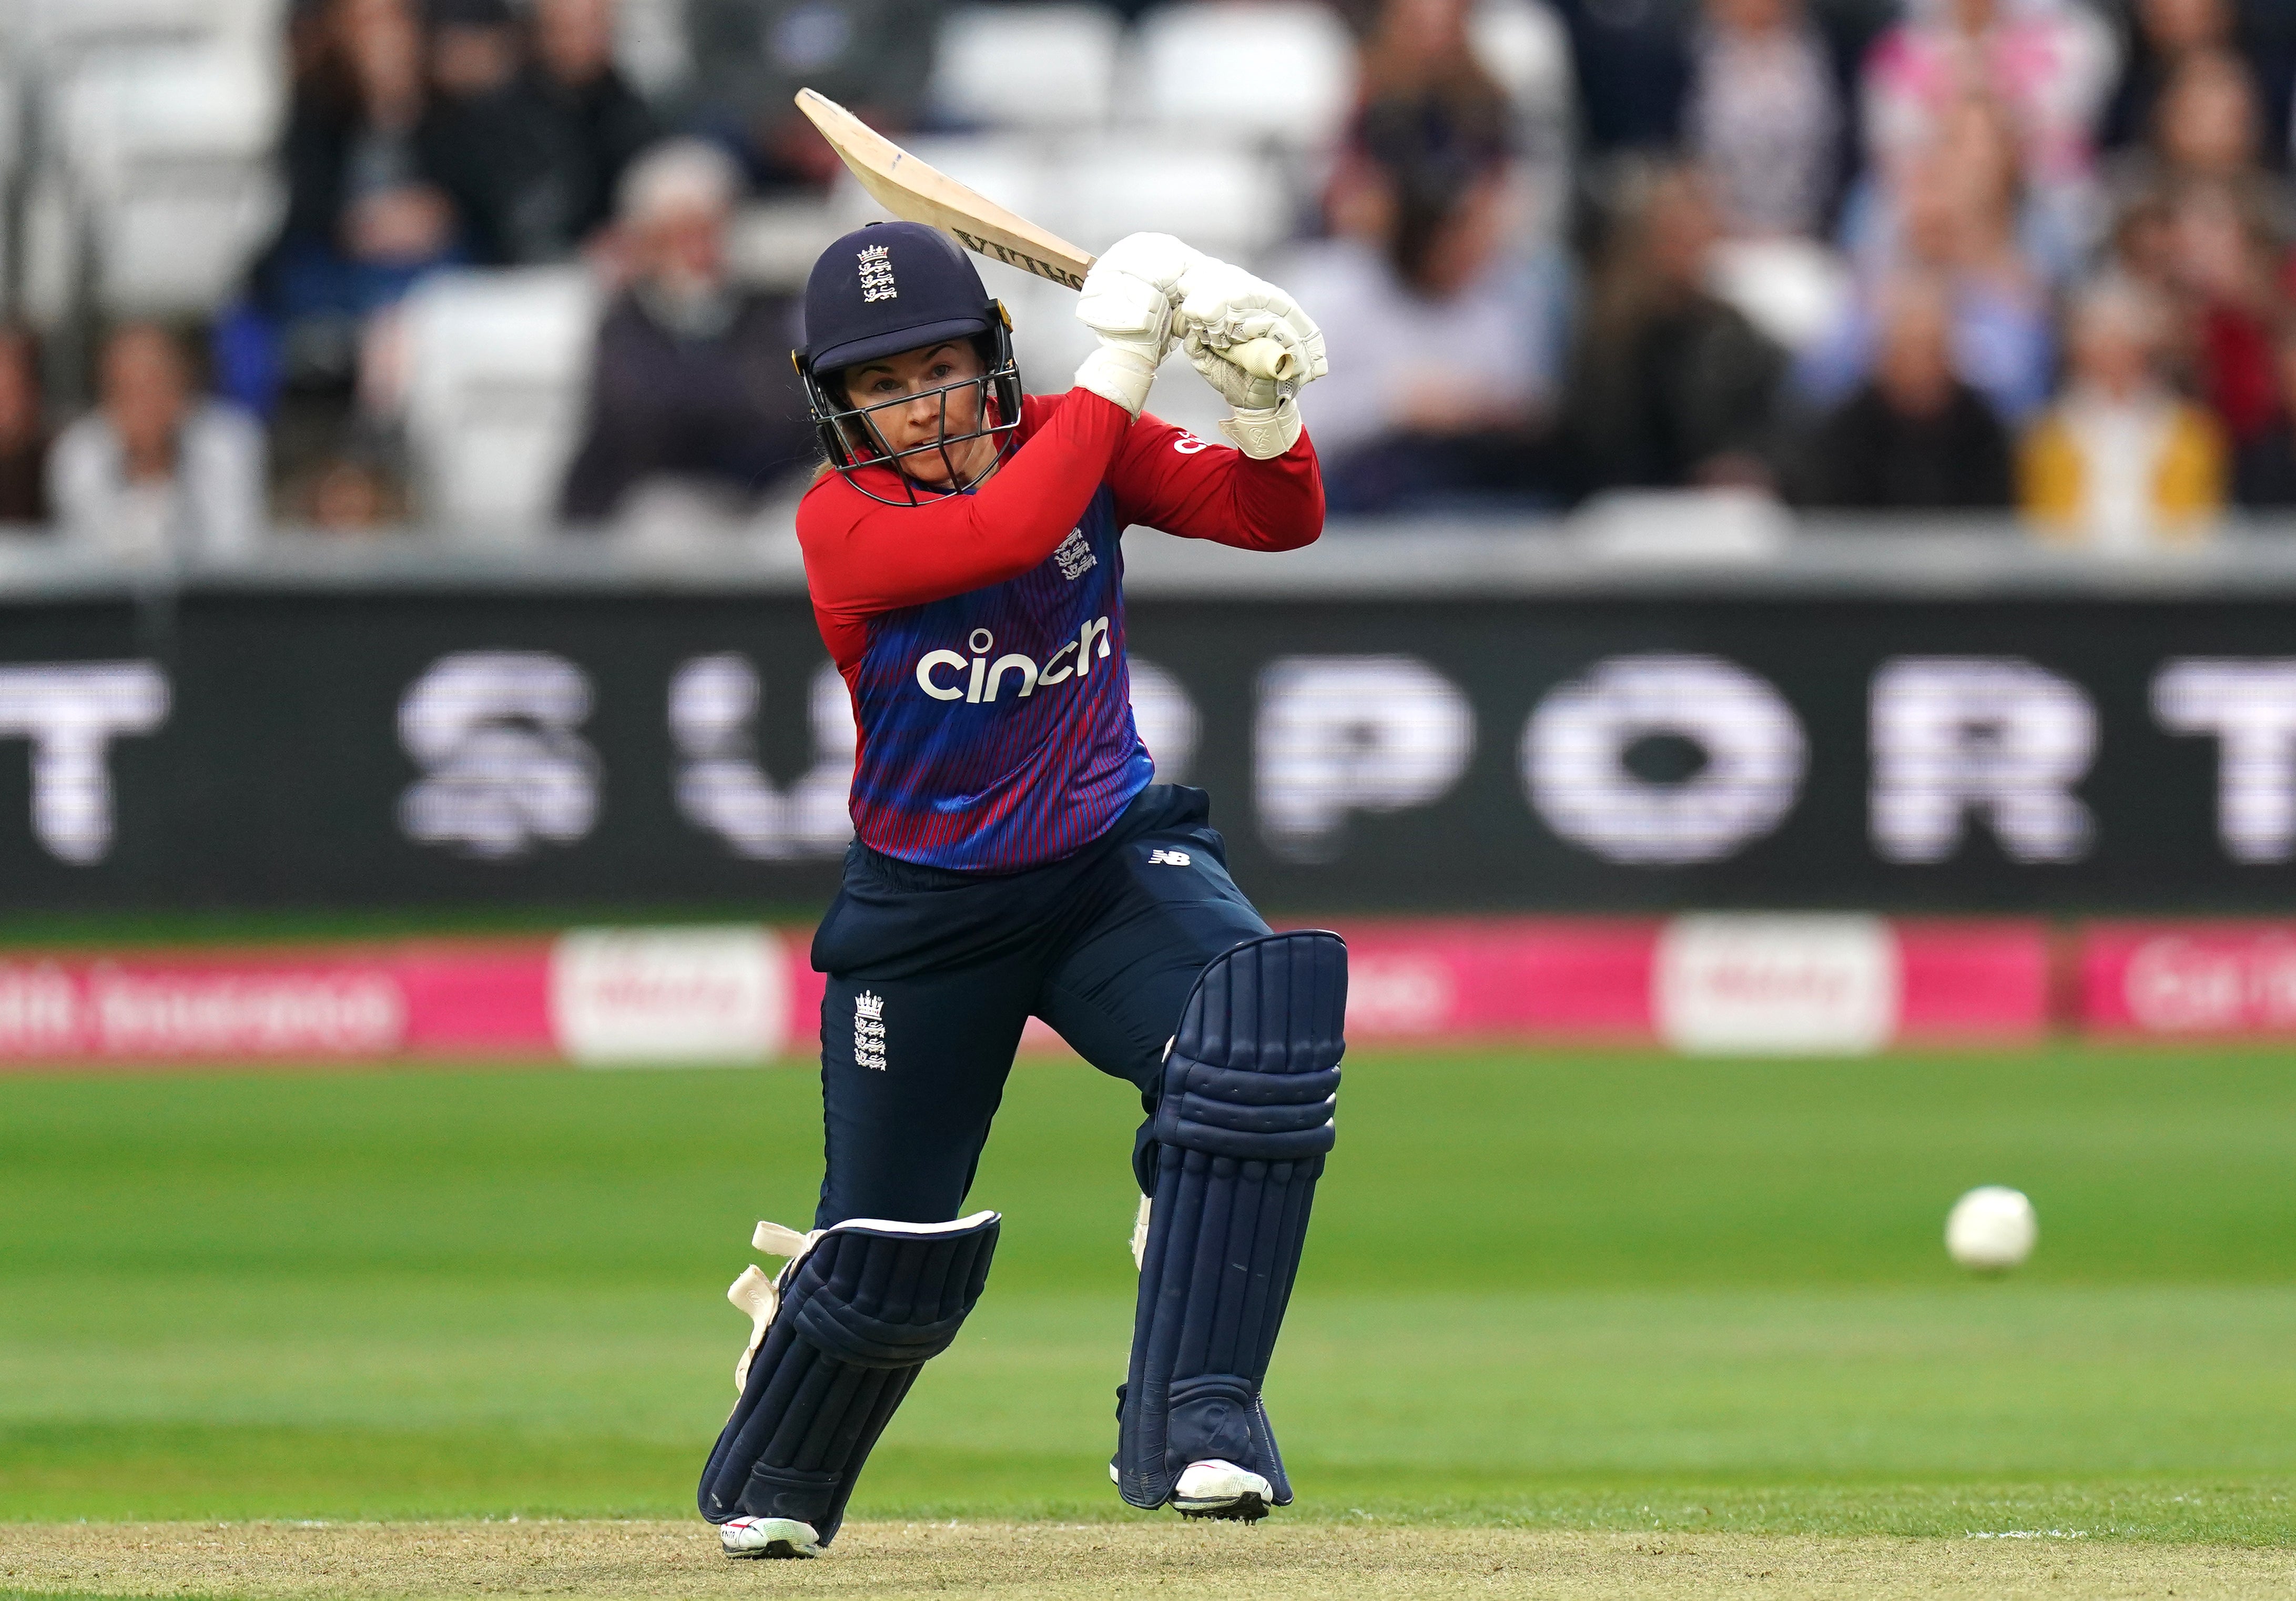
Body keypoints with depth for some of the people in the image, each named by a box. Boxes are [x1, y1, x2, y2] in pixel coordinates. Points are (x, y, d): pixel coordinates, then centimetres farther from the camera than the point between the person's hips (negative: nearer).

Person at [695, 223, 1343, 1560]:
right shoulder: (841, 522, -19)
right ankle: (774, 1484, 42)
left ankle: (1191, 1421, -26)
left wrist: (1262, 399, -32)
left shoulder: (1078, 442, -6)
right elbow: (1009, 531, -36)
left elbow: (1279, 517, -12)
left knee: (1258, 1042, -31)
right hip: (927, 906, -2)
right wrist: (1119, 356, -32)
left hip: (1113, 859, 2)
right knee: (890, 1250, 8)